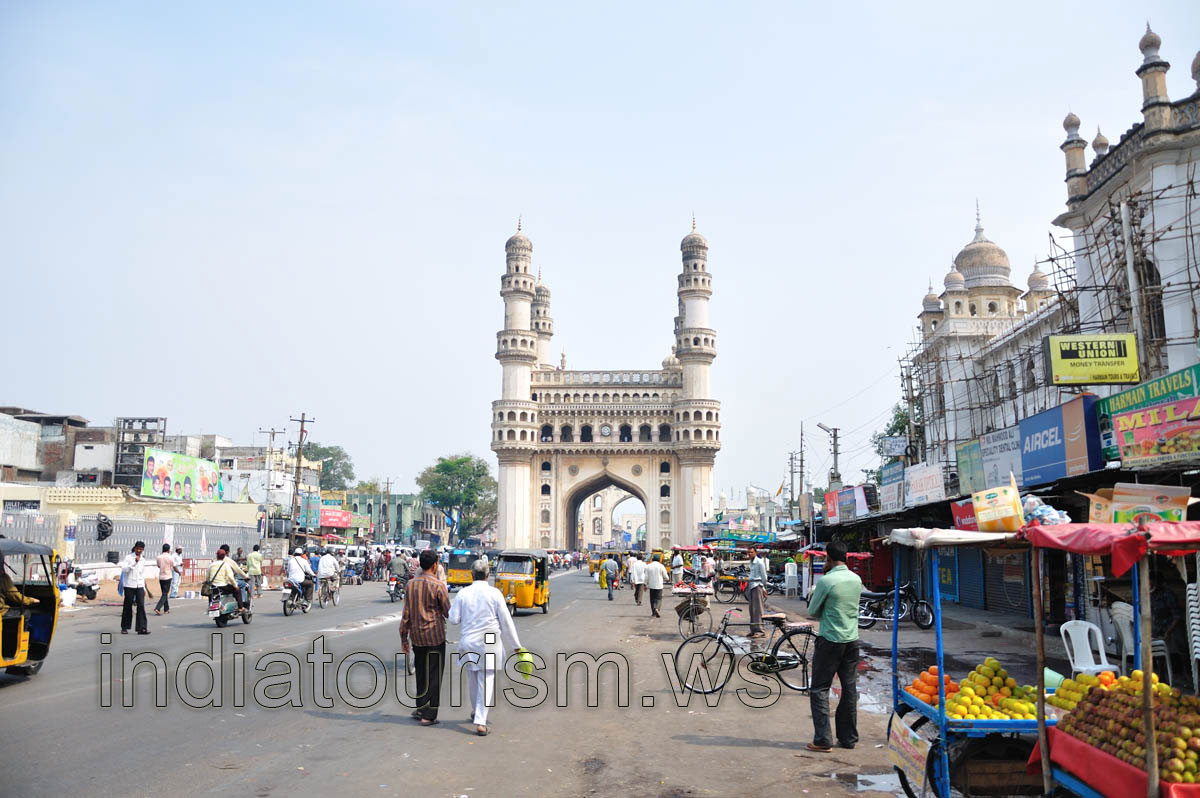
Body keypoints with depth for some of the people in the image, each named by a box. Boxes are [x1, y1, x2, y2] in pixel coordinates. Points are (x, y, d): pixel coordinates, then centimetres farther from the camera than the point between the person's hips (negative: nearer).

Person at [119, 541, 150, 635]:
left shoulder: (142, 560, 13)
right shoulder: (128, 557, -3)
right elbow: (124, 569, -16)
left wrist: (144, 588, 19)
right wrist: (134, 562, -24)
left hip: (139, 586, 4)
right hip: (129, 585, -4)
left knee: (141, 606, -7)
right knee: (128, 606, 3)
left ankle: (142, 628, -9)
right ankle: (124, 628, 18)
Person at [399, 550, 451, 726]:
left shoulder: (411, 584, 2)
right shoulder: (438, 585, -13)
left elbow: (406, 614, 4)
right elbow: (448, 612, -7)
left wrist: (404, 638, 11)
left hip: (416, 635, 5)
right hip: (435, 635, -5)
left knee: (421, 673, 19)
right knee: (434, 675, 2)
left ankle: (420, 708, 26)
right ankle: (428, 716, 3)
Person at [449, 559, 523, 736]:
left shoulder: (463, 593, -3)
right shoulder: (495, 593, -6)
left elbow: (454, 619, -2)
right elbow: (506, 621, -3)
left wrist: (453, 606, 19)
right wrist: (515, 645, 5)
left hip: (468, 642, 3)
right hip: (489, 642, -3)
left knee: (474, 680, 18)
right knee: (487, 681, -2)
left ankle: (478, 713, 35)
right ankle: (480, 721, -9)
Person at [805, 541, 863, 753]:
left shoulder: (826, 580, -15)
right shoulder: (856, 579, 4)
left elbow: (813, 611, -6)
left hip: (830, 640, -6)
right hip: (852, 640, 6)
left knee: (819, 690, 1)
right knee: (850, 689, 13)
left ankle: (823, 740, -1)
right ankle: (848, 737, 19)